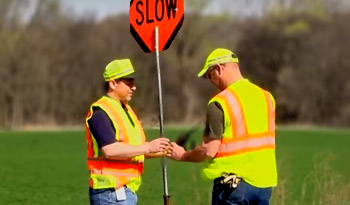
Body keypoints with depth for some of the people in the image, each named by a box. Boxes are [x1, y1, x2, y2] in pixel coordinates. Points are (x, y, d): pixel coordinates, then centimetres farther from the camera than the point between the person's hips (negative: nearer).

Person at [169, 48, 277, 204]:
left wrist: (182, 156, 3)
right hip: (265, 182, 6)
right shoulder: (266, 97, 8)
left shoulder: (220, 103, -13)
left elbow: (209, 150, -13)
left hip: (234, 183, -6)